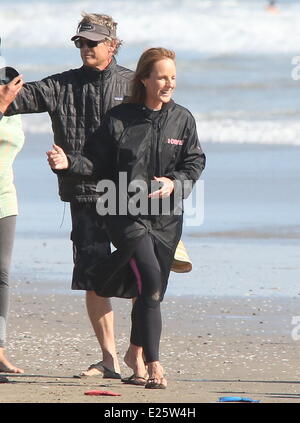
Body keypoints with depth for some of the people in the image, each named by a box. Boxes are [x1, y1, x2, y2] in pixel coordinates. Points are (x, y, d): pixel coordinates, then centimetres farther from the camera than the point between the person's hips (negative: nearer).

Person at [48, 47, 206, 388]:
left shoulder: (182, 120, 6)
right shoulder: (119, 119, -1)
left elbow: (194, 162, 5)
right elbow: (98, 163, 2)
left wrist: (174, 182, -14)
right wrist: (70, 163, -16)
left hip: (166, 217, 3)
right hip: (126, 214, -3)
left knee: (150, 293, 7)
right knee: (151, 281, -21)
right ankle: (154, 367, -16)